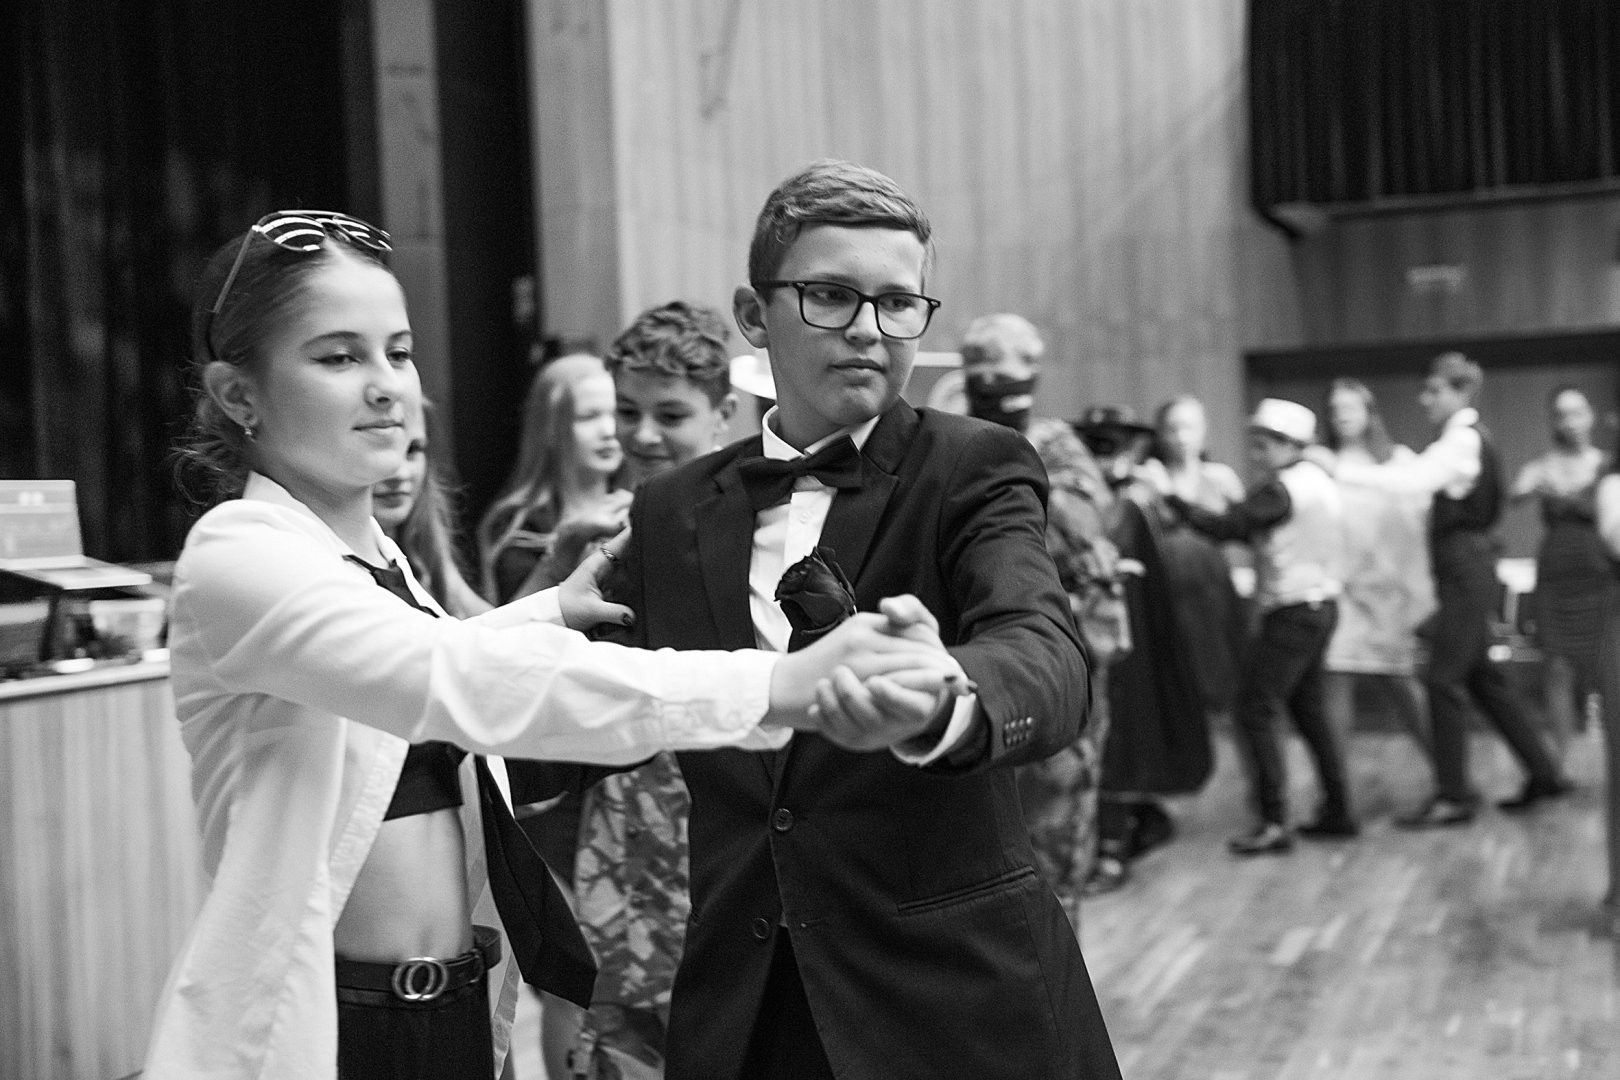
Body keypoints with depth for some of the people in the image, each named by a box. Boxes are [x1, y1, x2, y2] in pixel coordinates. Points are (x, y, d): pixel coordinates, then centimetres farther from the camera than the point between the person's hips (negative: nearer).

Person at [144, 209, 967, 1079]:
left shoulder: (373, 550, 8)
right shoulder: (236, 555, -18)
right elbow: (469, 682, -34)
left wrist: (547, 610, 19)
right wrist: (780, 687, -39)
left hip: (459, 1009, 8)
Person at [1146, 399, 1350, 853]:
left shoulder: (1280, 488, -16)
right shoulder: (1319, 479, 13)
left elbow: (1223, 527, -23)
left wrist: (1172, 496, -19)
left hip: (1292, 611, -10)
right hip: (1322, 604, 10)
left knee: (1254, 714, -7)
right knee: (1308, 710, 18)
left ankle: (1274, 823, -8)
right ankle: (1338, 810, 22)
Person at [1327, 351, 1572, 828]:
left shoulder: (1463, 439, -15)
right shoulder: (1466, 437, 17)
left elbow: (1412, 480, -30)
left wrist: (1341, 468, -31)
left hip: (1465, 570, -10)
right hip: (1466, 569, 10)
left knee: (1444, 680, -7)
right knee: (1481, 677, 15)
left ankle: (1454, 796, -2)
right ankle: (1543, 772, 23)